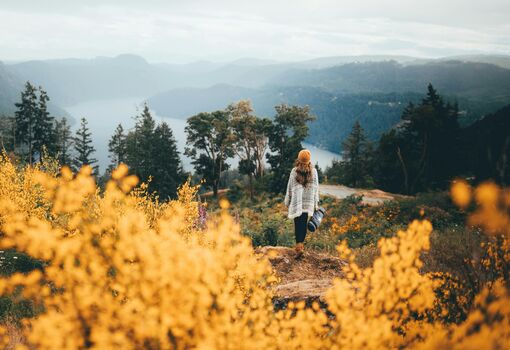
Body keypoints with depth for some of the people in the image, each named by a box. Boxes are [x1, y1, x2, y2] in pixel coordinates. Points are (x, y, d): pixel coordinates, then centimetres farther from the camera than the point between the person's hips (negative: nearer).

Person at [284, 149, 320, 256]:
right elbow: (316, 187, 3)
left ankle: (299, 246, -13)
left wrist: (287, 202, 8)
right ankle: (301, 243, 25)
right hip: (308, 203, 2)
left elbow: (290, 187, -3)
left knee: (298, 224, -1)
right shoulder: (313, 171, -3)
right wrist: (316, 202, 13)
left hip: (296, 203, -2)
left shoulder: (294, 171, -9)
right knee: (304, 223, 14)